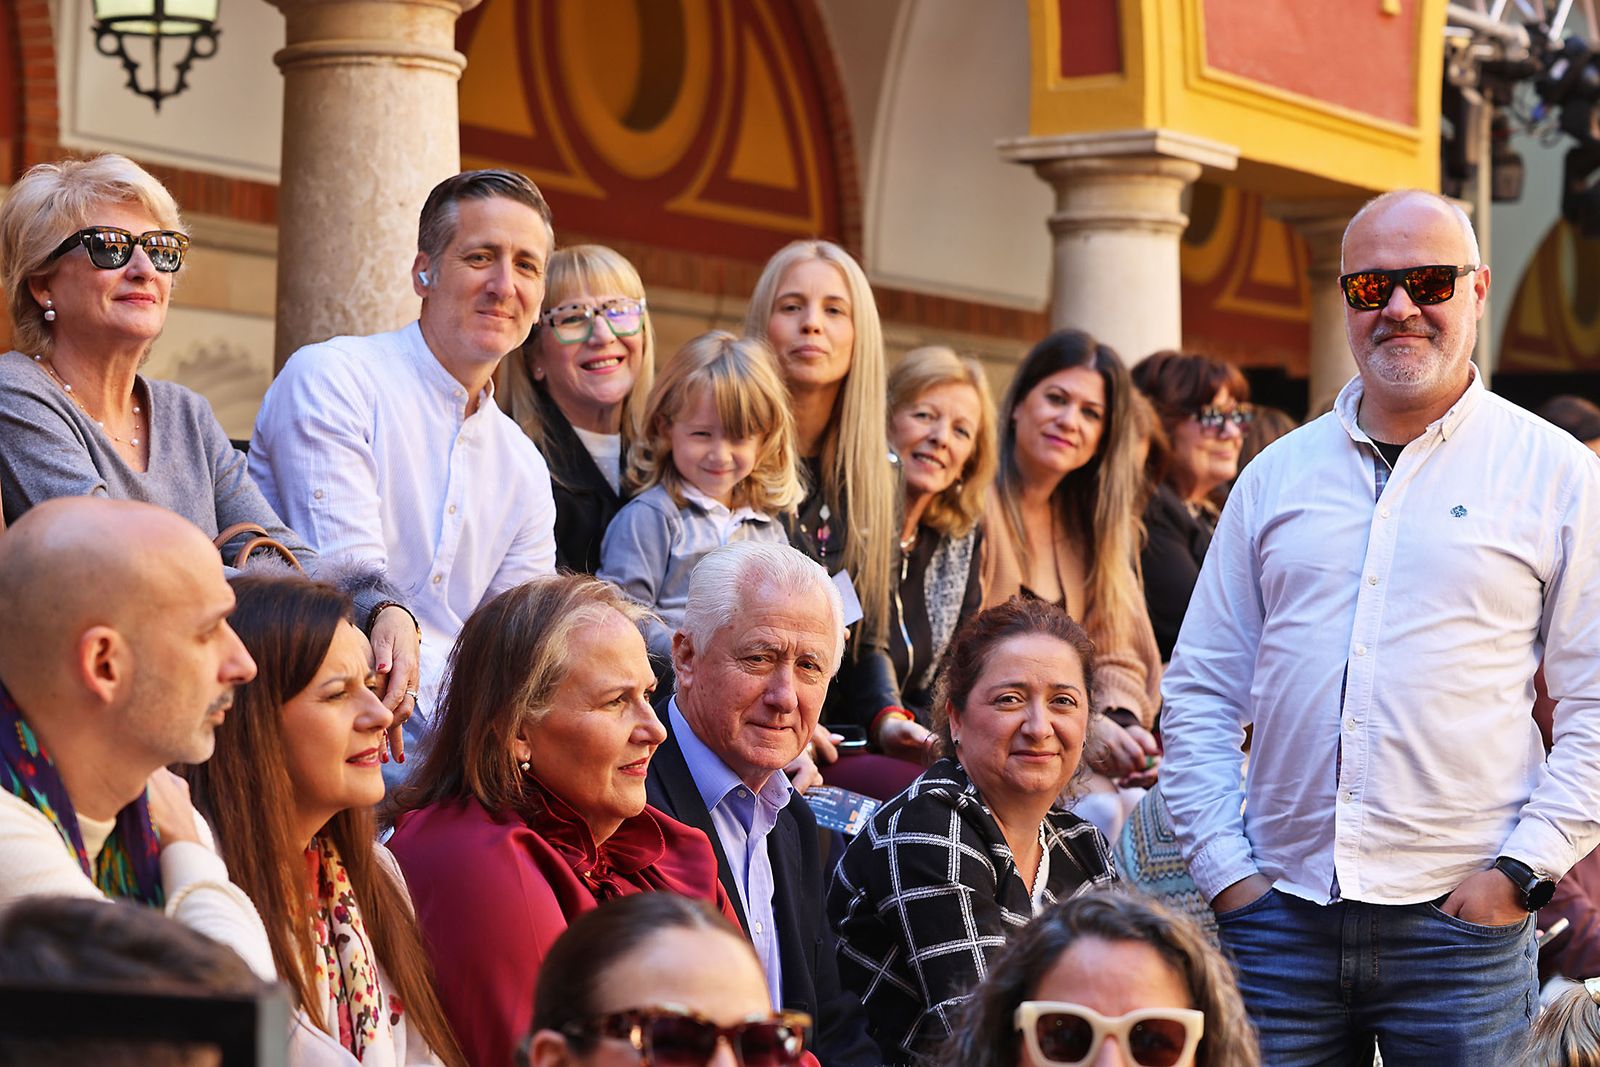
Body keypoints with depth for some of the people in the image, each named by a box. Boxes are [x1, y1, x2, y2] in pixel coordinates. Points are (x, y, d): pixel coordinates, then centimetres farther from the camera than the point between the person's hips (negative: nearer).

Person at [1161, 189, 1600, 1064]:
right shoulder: (1277, 475, 12)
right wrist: (1222, 867, 3)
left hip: (1459, 919, -2)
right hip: (1279, 910, 3)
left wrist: (1523, 870, -9)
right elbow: (1199, 690, 13)